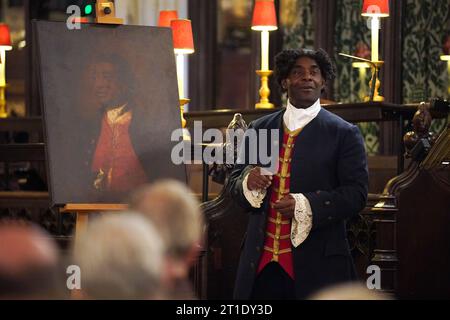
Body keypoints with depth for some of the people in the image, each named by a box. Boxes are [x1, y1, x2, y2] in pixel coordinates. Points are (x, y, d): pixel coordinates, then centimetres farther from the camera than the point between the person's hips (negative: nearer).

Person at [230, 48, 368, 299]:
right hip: (261, 263, 3)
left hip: (316, 264, -3)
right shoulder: (259, 129, 13)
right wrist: (248, 181, -8)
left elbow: (356, 193, -6)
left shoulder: (344, 134, 0)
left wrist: (305, 204, -18)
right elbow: (235, 183, 16)